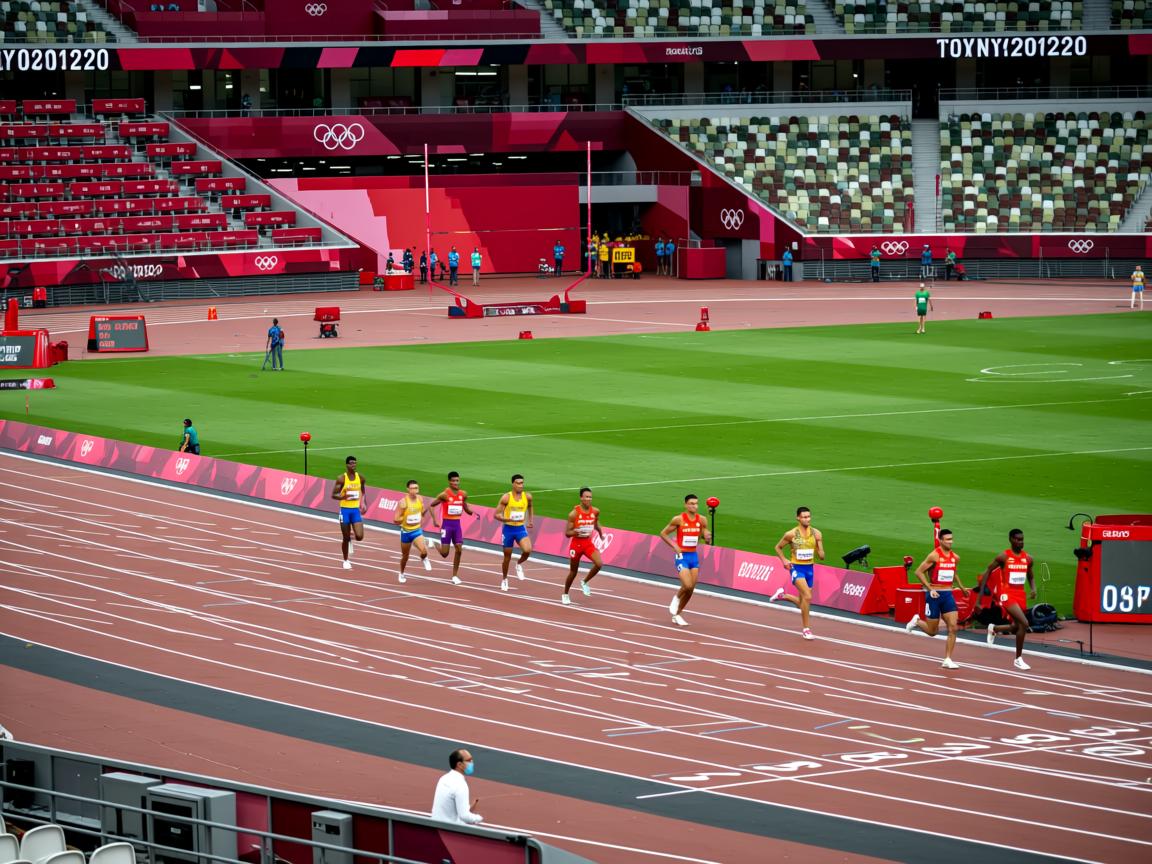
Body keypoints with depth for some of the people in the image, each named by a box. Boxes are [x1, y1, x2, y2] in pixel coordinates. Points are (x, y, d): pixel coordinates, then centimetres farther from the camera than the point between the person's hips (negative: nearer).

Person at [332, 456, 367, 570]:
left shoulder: (360, 478, 3)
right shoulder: (341, 479, -9)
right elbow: (333, 495, -8)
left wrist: (364, 503, 4)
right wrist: (344, 497, -27)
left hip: (356, 510, 3)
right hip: (345, 510, -3)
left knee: (359, 536, -10)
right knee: (346, 538, 3)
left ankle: (350, 540, 27)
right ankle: (346, 561, 21)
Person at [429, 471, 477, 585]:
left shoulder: (463, 494, 3)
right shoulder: (445, 495, -12)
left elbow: (466, 509, 16)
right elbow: (432, 505, -6)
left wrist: (474, 513, -4)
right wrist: (434, 519, -15)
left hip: (457, 524, 4)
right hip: (447, 524, -4)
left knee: (459, 550, -3)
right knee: (444, 553, -3)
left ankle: (455, 576, 8)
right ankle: (434, 544, 30)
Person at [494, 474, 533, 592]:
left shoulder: (527, 497, -4)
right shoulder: (506, 498, -14)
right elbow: (497, 515, -13)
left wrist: (530, 520, 19)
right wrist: (509, 519, -28)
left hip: (521, 529, 2)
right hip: (508, 529, -2)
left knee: (527, 550, -24)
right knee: (507, 557, 9)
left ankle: (519, 564, 8)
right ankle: (504, 580, 32)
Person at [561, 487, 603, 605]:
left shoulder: (595, 511, -3)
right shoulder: (574, 513, -15)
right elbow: (567, 533, -14)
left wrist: (601, 534, 19)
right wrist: (576, 531, -32)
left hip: (588, 543, 3)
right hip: (576, 544, -3)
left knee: (599, 564, -21)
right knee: (573, 572, 9)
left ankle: (584, 582, 5)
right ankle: (565, 594, 32)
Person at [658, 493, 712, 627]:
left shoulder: (702, 520, 1)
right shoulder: (679, 519, -10)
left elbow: (706, 536, 11)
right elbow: (663, 533, -2)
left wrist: (707, 538, -13)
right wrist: (674, 546, -13)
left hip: (694, 556, 5)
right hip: (682, 556, -5)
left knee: (691, 590, 6)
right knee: (687, 586, -20)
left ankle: (677, 615, 23)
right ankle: (677, 598, 14)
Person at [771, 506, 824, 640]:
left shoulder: (816, 534, 1)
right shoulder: (791, 534, -7)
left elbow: (821, 556, 3)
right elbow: (778, 547, 7)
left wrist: (820, 553, -20)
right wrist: (784, 560, -7)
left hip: (809, 568, 5)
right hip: (796, 568, -5)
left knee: (803, 602, 13)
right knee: (807, 596, -22)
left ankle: (781, 595, 41)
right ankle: (805, 629, -11)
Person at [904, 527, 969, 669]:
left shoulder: (955, 557, 6)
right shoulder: (934, 556, -13)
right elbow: (919, 572, -13)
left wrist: (961, 587, 21)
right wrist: (930, 589, -18)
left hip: (948, 595, 5)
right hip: (935, 595, -5)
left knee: (953, 628, -7)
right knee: (932, 631, 5)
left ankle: (947, 660, -1)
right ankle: (917, 621, 37)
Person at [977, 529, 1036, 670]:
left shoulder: (1028, 558, 6)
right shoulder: (1003, 557, -8)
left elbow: (1030, 577, 20)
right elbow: (987, 571, -1)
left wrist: (1033, 589, -2)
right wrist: (981, 593, -5)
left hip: (1021, 594, 6)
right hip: (1007, 594, -6)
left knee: (1017, 627, 13)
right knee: (1024, 623, -20)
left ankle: (994, 629, 46)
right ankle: (1018, 659, -8)